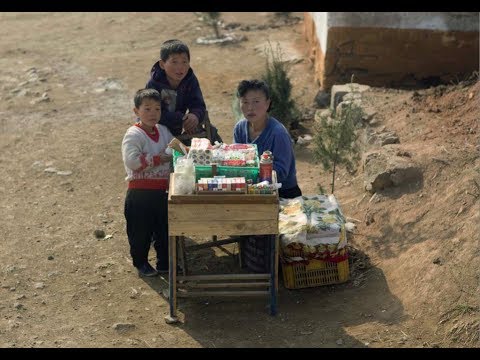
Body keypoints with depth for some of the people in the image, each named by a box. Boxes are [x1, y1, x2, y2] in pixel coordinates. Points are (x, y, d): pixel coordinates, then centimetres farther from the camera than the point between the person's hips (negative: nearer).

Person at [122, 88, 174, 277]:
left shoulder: (163, 131, 9)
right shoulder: (133, 134, -14)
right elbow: (131, 161, -27)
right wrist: (158, 158, -24)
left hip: (161, 190, 7)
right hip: (140, 192, -6)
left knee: (164, 228, 16)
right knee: (141, 230, 6)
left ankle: (164, 262, 31)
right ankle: (141, 263, 25)